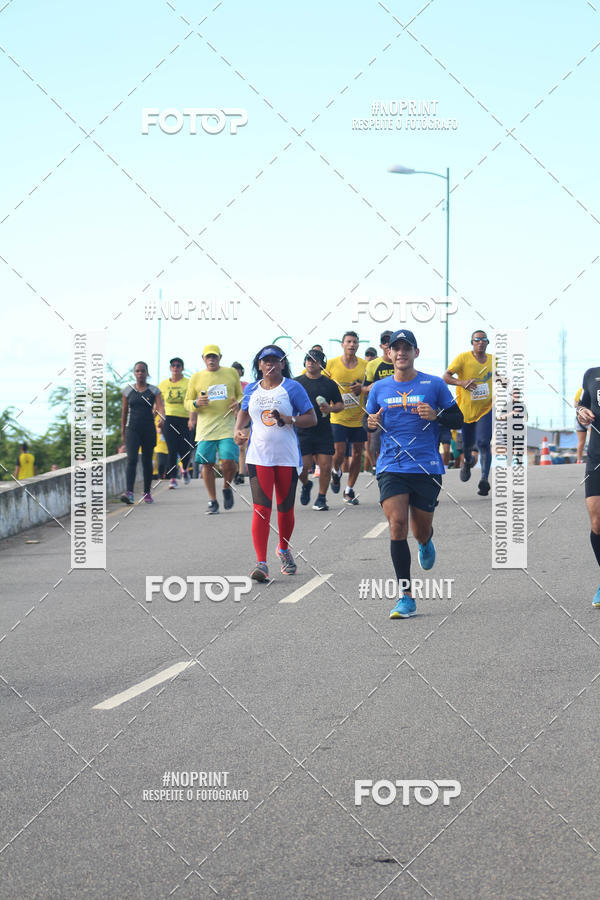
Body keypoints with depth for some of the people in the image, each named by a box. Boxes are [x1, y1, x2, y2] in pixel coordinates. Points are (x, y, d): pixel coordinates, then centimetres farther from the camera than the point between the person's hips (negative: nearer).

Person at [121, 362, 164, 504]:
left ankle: (147, 493, 17)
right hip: (132, 429, 0)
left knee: (147, 462, 6)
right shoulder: (128, 390, 8)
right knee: (131, 460, -15)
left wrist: (162, 418, -31)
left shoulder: (154, 390, 4)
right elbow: (124, 412, 13)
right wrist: (122, 432, 13)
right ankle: (129, 492, -27)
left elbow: (160, 407, -9)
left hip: (149, 430, 0)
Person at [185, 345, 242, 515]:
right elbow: (187, 403, 12)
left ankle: (227, 488, 17)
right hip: (205, 428, 1)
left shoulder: (231, 373, 9)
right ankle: (212, 501, 12)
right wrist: (196, 404, -11)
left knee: (229, 462, -13)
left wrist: (238, 403, -6)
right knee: (207, 464, -1)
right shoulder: (196, 377, 7)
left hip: (227, 426, -1)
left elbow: (240, 395, 17)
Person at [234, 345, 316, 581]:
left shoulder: (292, 388, -1)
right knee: (261, 508, -11)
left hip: (287, 457, -1)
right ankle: (261, 563, -16)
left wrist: (288, 419, -19)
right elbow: (244, 412, 29)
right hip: (258, 457, 1)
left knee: (285, 508, 10)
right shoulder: (251, 389, 10)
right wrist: (238, 429, 9)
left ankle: (284, 550, 37)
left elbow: (311, 419, -3)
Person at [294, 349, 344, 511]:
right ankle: (306, 485, 26)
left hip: (324, 432, 1)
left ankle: (321, 498, 10)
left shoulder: (329, 384, 7)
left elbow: (340, 405, 12)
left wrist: (330, 408, -8)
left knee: (325, 466, -4)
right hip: (302, 431, -1)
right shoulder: (296, 382, 7)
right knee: (303, 466, -7)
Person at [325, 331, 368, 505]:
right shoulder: (332, 364, -3)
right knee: (339, 452, -12)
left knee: (357, 453, 4)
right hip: (339, 417, -2)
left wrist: (362, 388, -13)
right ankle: (336, 472, 24)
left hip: (359, 417, 2)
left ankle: (349, 491, 16)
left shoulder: (365, 365, 1)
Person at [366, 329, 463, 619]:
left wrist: (436, 416, -14)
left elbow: (458, 419, 6)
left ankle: (425, 542, 49)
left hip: (427, 468, -1)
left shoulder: (433, 385, 2)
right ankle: (406, 597, -11)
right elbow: (369, 423, 20)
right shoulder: (379, 388, 8)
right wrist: (371, 423, -4)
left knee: (421, 529, 7)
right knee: (397, 525, -14)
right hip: (391, 468, 1)